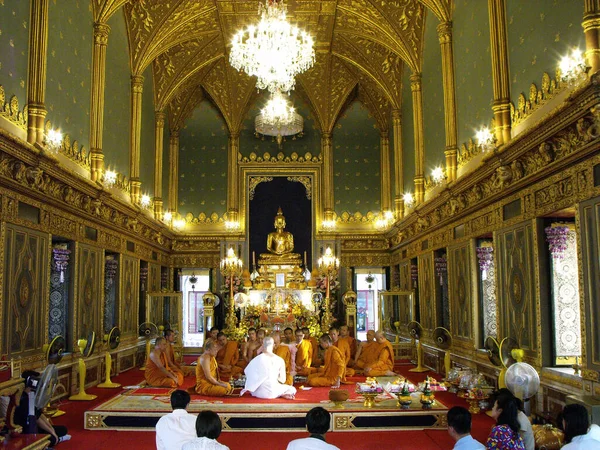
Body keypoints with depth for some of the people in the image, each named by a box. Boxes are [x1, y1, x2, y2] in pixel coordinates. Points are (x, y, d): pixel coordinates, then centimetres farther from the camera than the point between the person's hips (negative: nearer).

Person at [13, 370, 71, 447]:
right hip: (26, 433, -10)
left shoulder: (33, 396, 6)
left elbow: (40, 414, 10)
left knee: (63, 430, 4)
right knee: (52, 439, -27)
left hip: (35, 427, 10)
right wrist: (51, 432, -15)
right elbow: (37, 420, -22)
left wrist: (51, 428, 1)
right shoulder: (24, 400, -26)